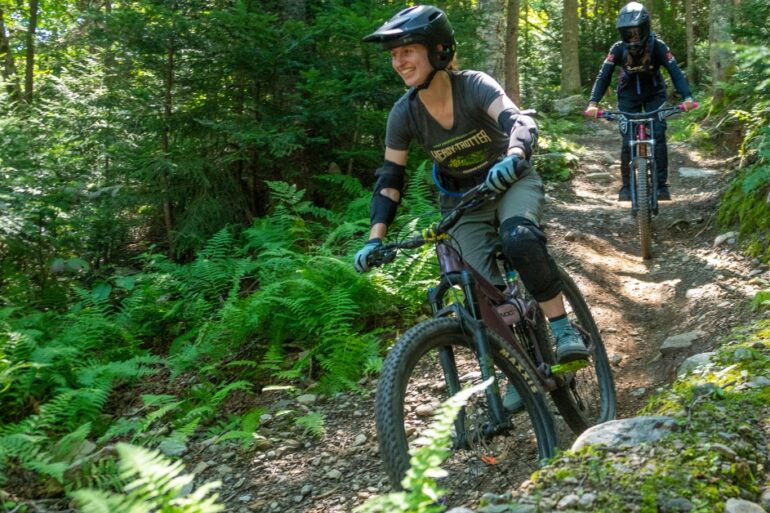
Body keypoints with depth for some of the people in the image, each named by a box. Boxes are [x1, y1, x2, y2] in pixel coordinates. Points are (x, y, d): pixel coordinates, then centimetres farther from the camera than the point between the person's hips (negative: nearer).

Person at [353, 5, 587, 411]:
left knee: (520, 239, -35)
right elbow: (390, 178, -9)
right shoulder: (404, 113, -14)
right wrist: (375, 238, -20)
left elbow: (521, 123, -38)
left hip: (511, 182, -3)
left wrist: (513, 158, -61)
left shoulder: (473, 85, -24)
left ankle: (563, 329, -22)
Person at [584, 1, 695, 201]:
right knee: (627, 141, -9)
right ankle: (626, 186, 5)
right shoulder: (618, 49, -23)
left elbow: (675, 71, -30)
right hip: (628, 95, 1)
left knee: (658, 136, -15)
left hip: (654, 94, 0)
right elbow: (603, 76, -25)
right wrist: (593, 102, -40)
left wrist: (687, 97, -45)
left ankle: (662, 184, -7)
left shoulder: (657, 46, -26)